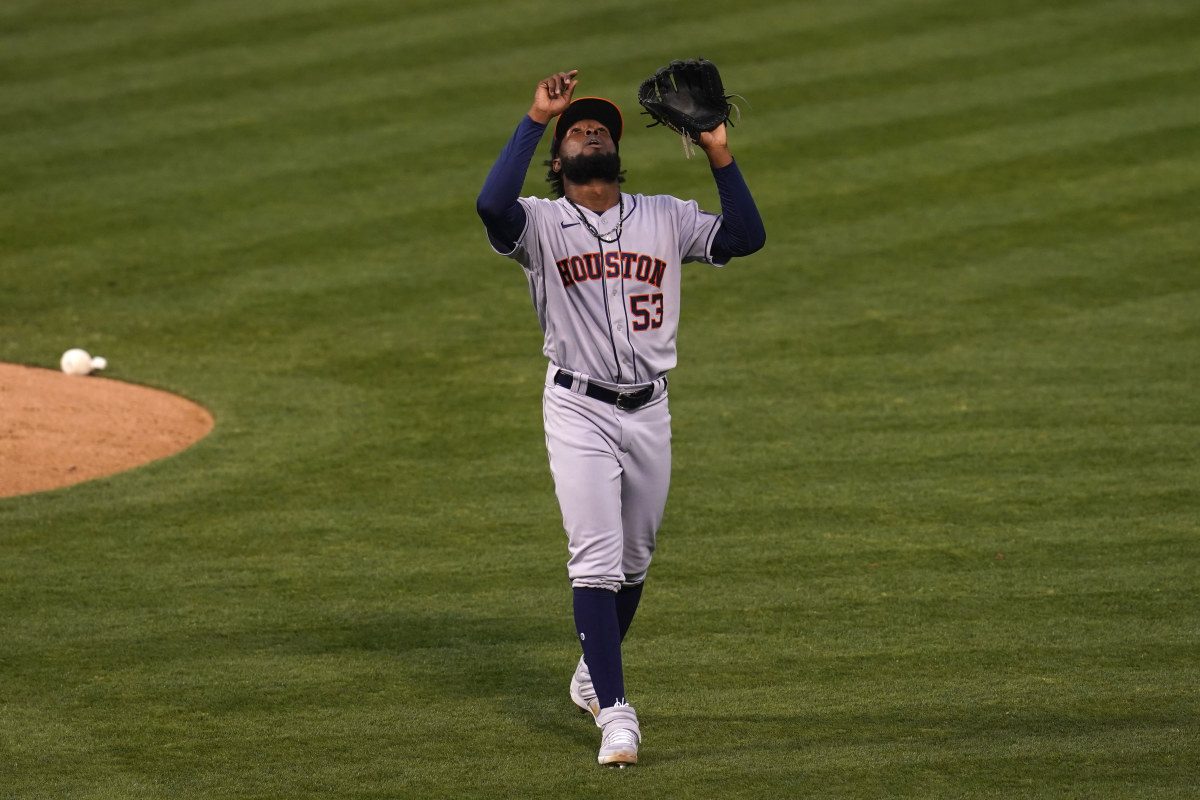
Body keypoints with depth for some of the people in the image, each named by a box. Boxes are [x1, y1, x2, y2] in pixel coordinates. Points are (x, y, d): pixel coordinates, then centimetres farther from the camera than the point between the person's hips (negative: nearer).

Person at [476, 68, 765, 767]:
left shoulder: (666, 217, 7)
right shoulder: (541, 223, -2)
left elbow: (748, 237, -3)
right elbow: (493, 205, -24)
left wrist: (720, 156, -12)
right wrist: (537, 119, -22)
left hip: (650, 412, 4)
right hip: (579, 412, -4)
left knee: (634, 560, 16)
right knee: (596, 559, -12)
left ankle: (592, 675, 38)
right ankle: (614, 712, -14)